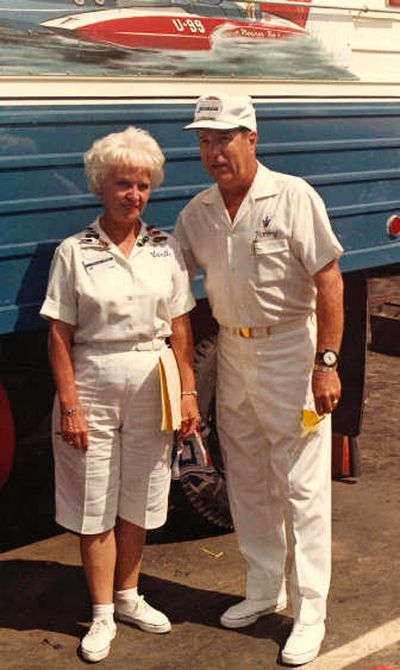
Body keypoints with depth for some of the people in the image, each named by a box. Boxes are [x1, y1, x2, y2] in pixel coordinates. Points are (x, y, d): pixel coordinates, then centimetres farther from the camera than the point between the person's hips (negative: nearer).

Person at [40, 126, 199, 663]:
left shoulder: (165, 249, 4)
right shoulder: (74, 252, -4)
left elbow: (180, 328, 6)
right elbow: (59, 336, -6)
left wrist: (188, 393, 1)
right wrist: (69, 405, -11)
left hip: (151, 387, 3)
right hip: (93, 383, -2)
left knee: (138, 500, 14)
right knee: (96, 506, 6)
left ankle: (128, 596, 33)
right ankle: (103, 615, 20)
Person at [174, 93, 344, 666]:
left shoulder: (293, 197, -12)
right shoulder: (197, 212, 5)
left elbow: (328, 282, -13)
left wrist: (326, 362, -17)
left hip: (290, 351, -6)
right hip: (232, 353, 6)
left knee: (301, 485, 0)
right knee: (246, 482, 15)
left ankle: (309, 613, 11)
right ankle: (264, 590, 32)